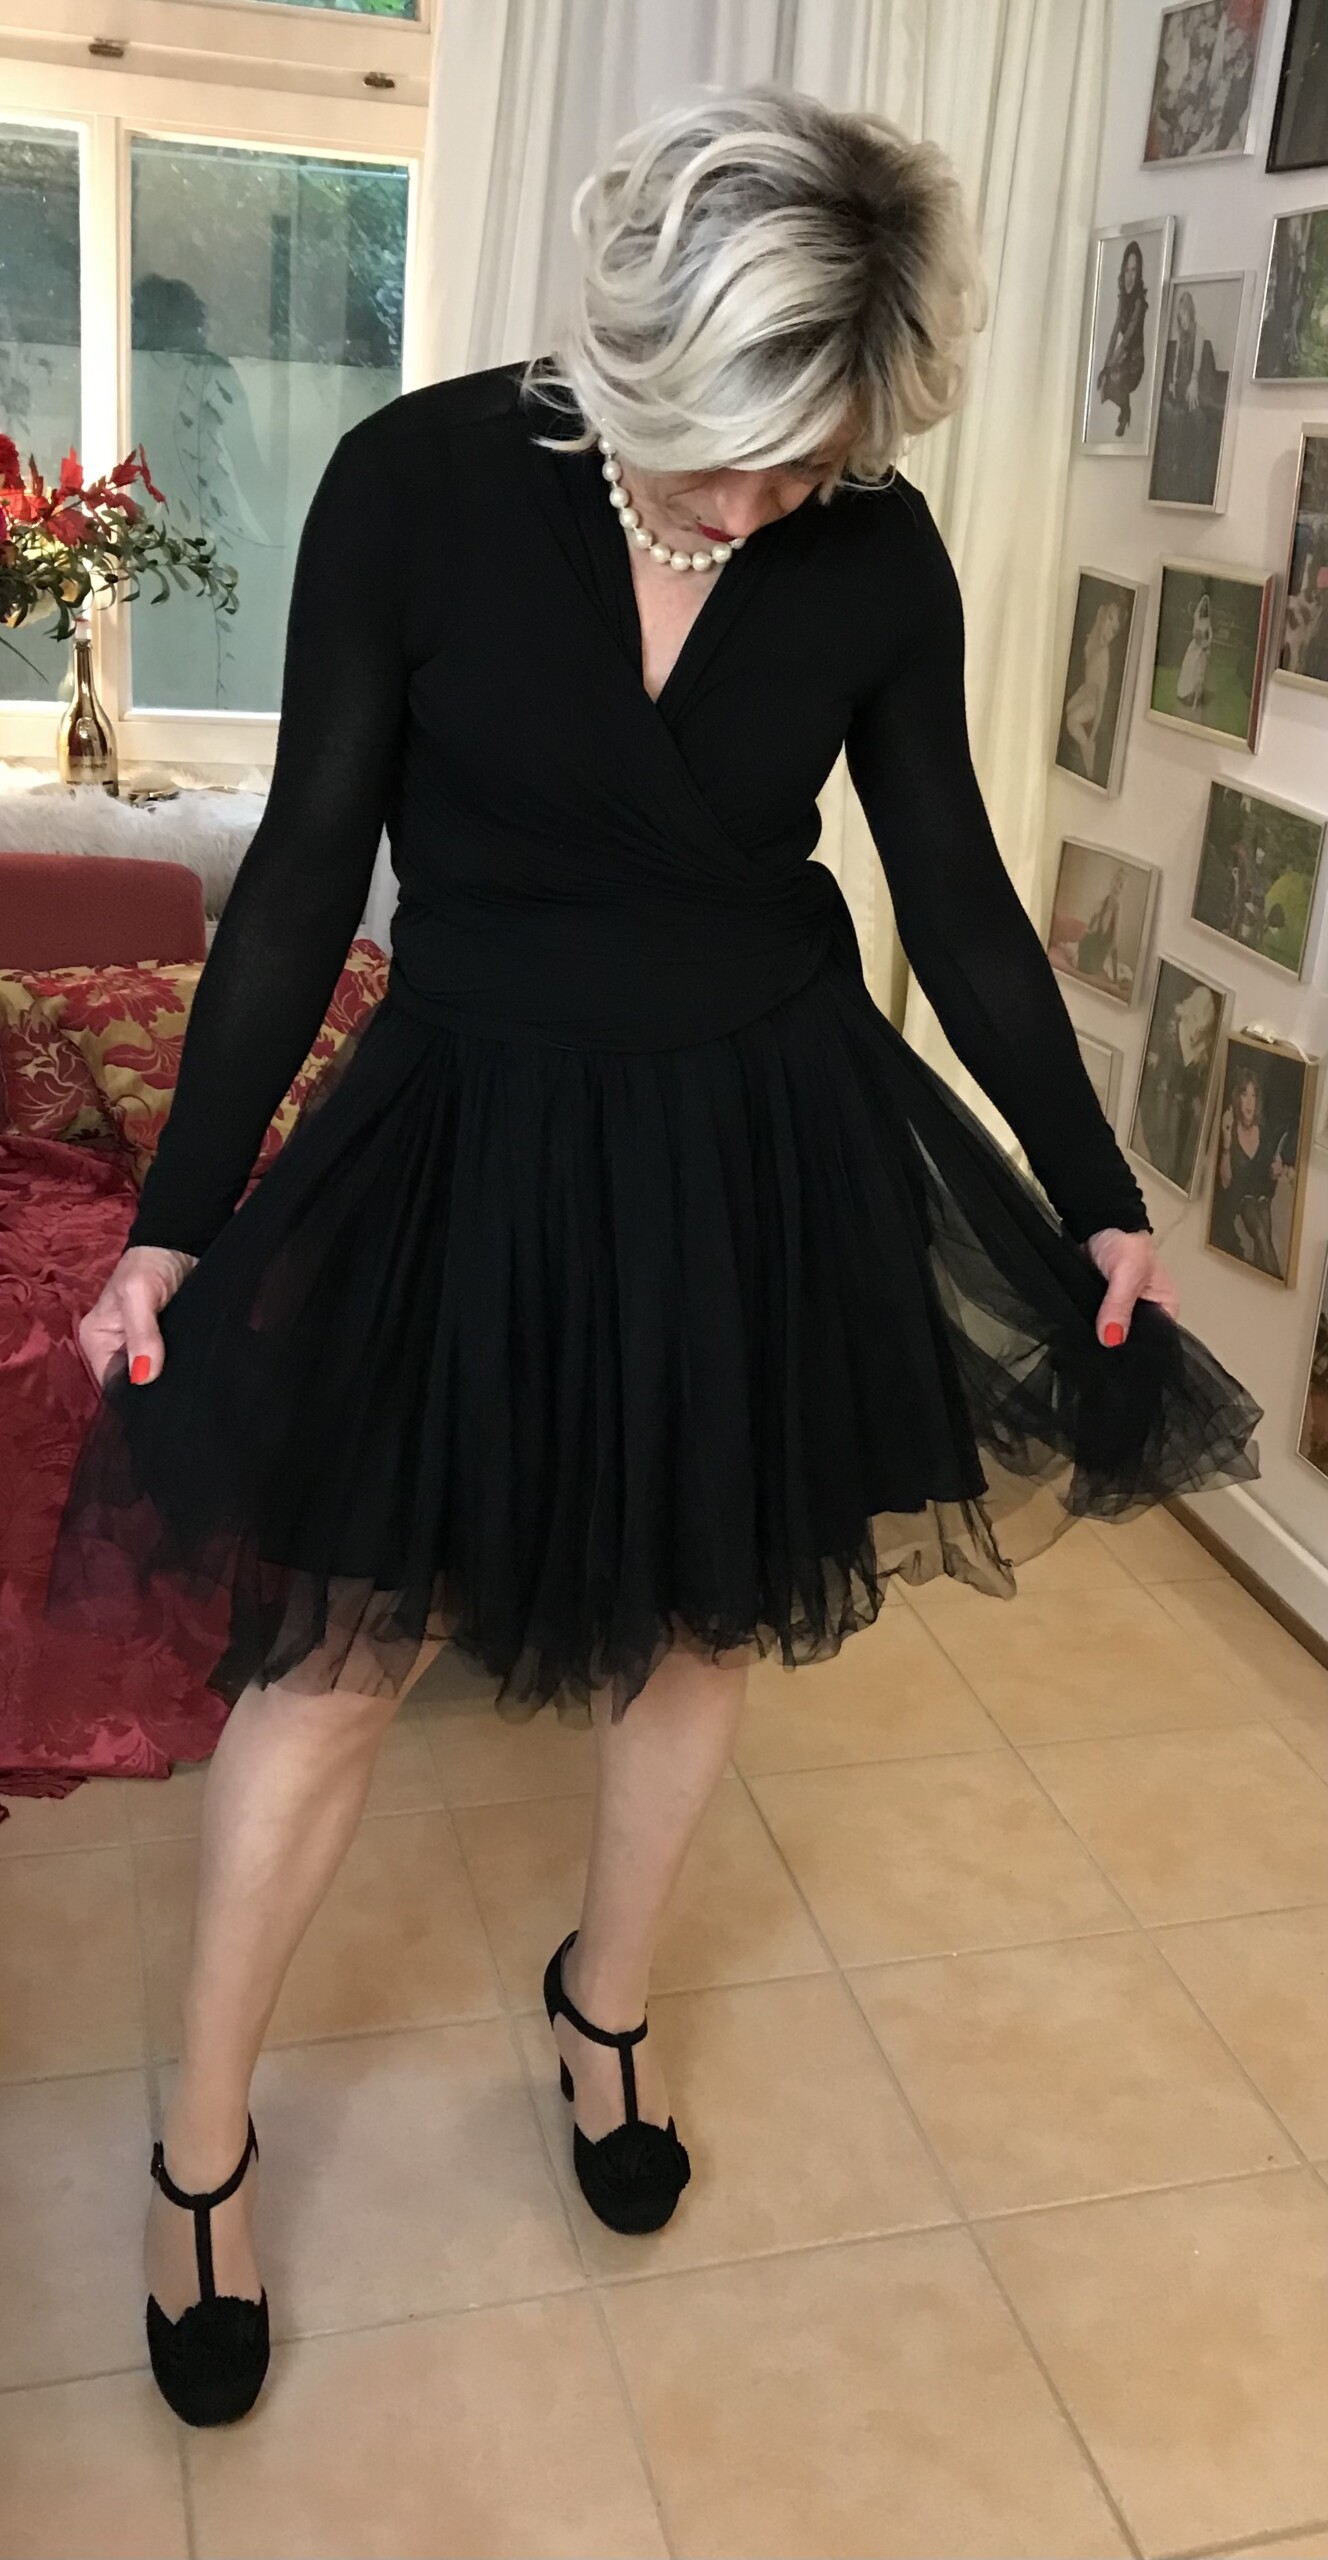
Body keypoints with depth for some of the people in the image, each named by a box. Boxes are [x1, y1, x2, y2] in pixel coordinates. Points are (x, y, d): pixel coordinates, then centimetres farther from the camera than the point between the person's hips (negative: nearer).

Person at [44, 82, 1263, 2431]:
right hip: (475, 1131, -2)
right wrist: (180, 1217, -6)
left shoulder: (878, 559, -7)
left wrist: (1094, 1197, 6)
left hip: (764, 1150, 3)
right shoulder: (419, 482, -13)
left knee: (702, 1618, 16)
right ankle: (201, 2143, 28)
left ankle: (607, 1999, 44)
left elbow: (957, 893, 3)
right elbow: (306, 870, -8)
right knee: (334, 1647, 4)